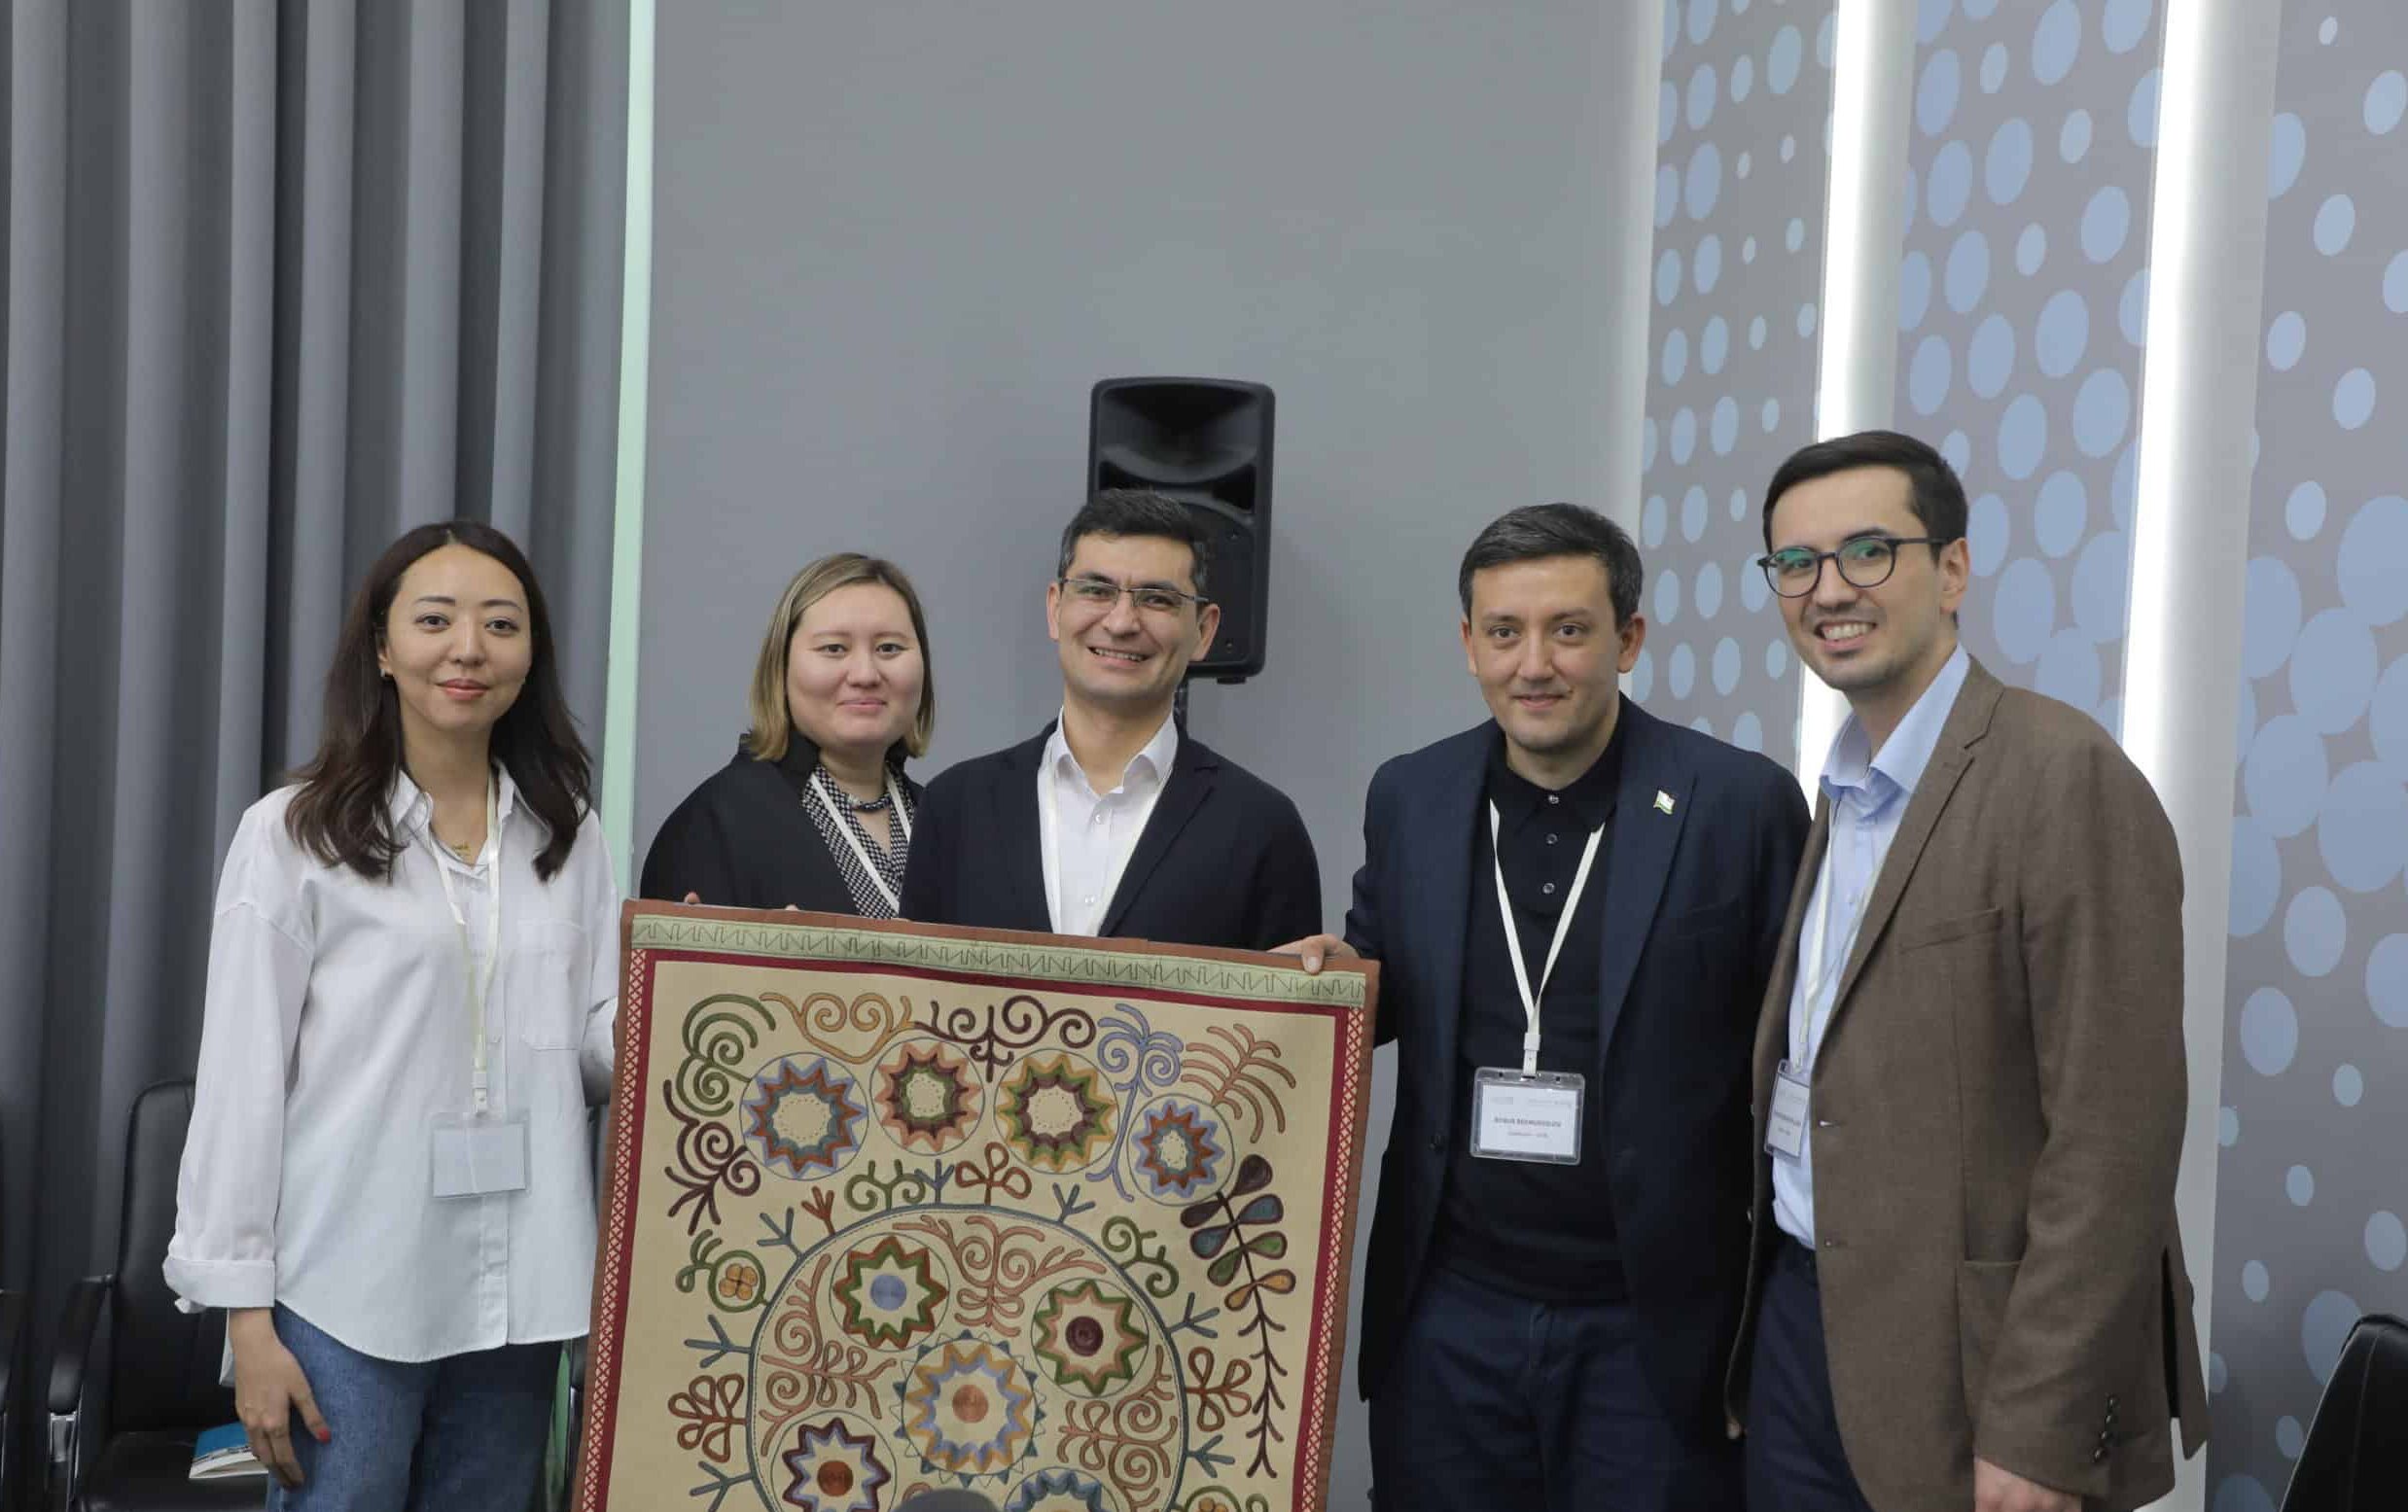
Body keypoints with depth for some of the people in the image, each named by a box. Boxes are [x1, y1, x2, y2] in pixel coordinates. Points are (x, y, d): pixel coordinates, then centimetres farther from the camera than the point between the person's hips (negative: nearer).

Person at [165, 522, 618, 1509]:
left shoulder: (568, 834, 7)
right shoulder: (293, 834, -4)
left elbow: (600, 1054, 8)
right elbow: (242, 1078, -4)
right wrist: (246, 1314, -7)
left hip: (518, 1290, 4)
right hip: (348, 1292, -3)